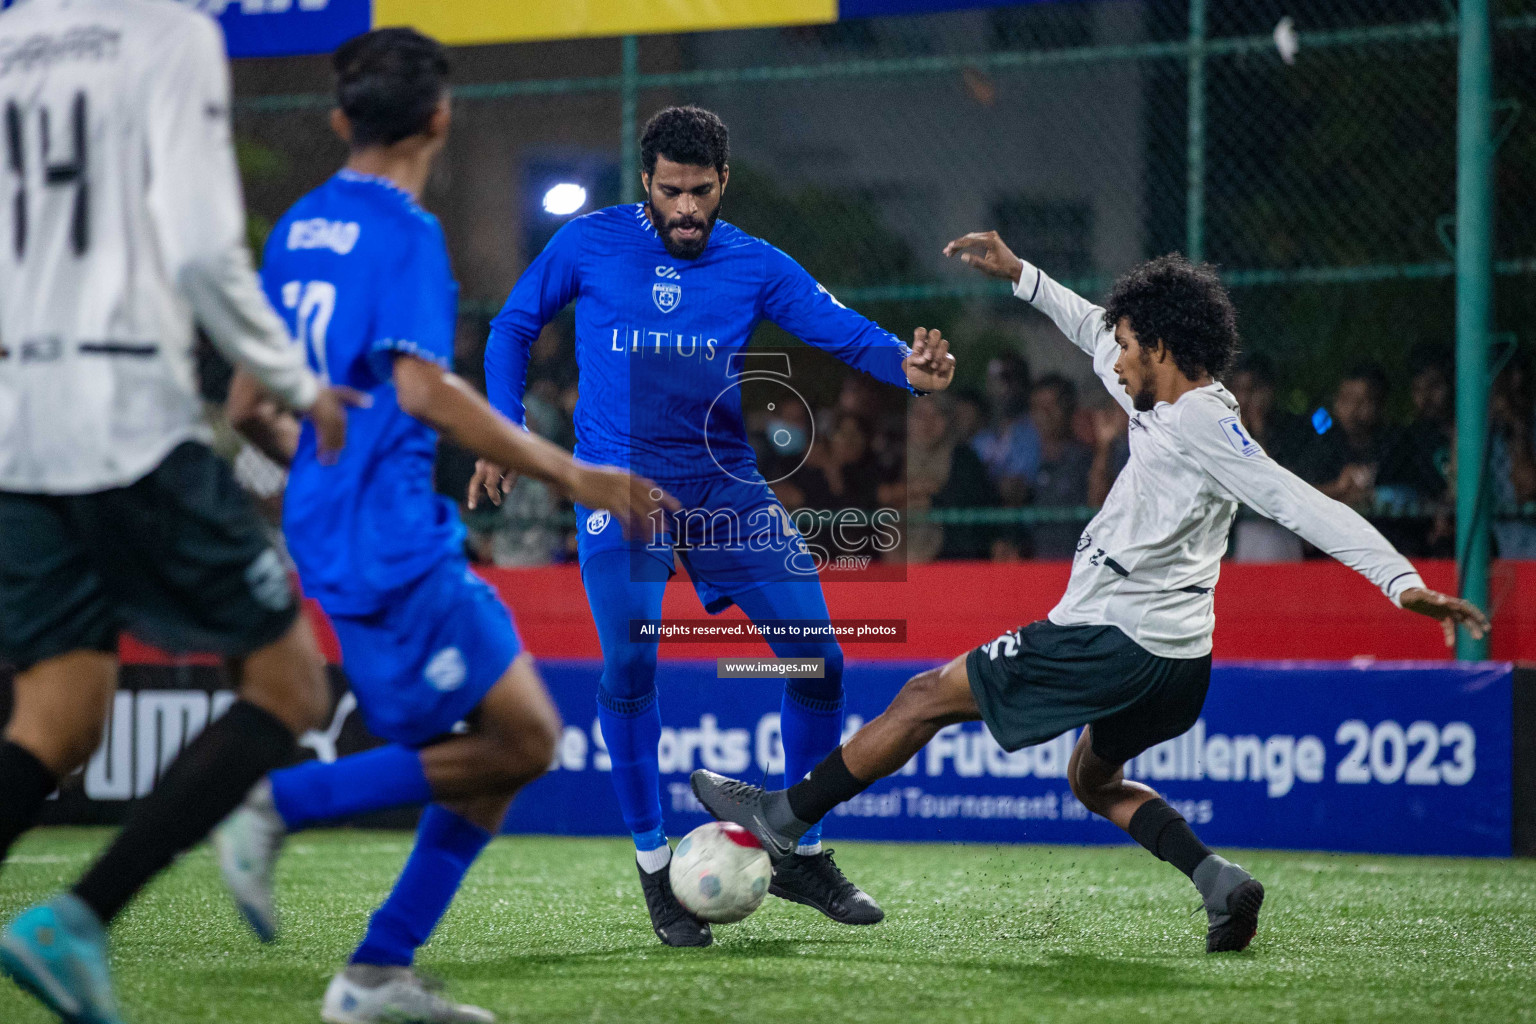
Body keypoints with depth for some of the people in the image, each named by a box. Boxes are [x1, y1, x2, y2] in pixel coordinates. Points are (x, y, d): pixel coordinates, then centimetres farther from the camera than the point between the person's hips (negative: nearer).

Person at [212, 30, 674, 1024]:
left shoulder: (298, 228, 15)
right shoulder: (404, 232, -10)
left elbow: (250, 405, 19)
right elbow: (423, 389, -22)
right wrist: (570, 473, -19)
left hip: (332, 536, 9)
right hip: (392, 540, -9)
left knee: (499, 750, 10)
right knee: (521, 738, -8)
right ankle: (280, 804, -10)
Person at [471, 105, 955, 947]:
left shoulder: (754, 266, 3)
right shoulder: (589, 244, 1)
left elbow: (843, 332, -6)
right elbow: (513, 328, 12)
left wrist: (908, 366, -27)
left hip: (724, 480, 3)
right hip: (619, 481, -2)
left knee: (817, 655, -4)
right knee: (629, 664, -17)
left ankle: (802, 855, 13)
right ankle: (654, 869, 0)